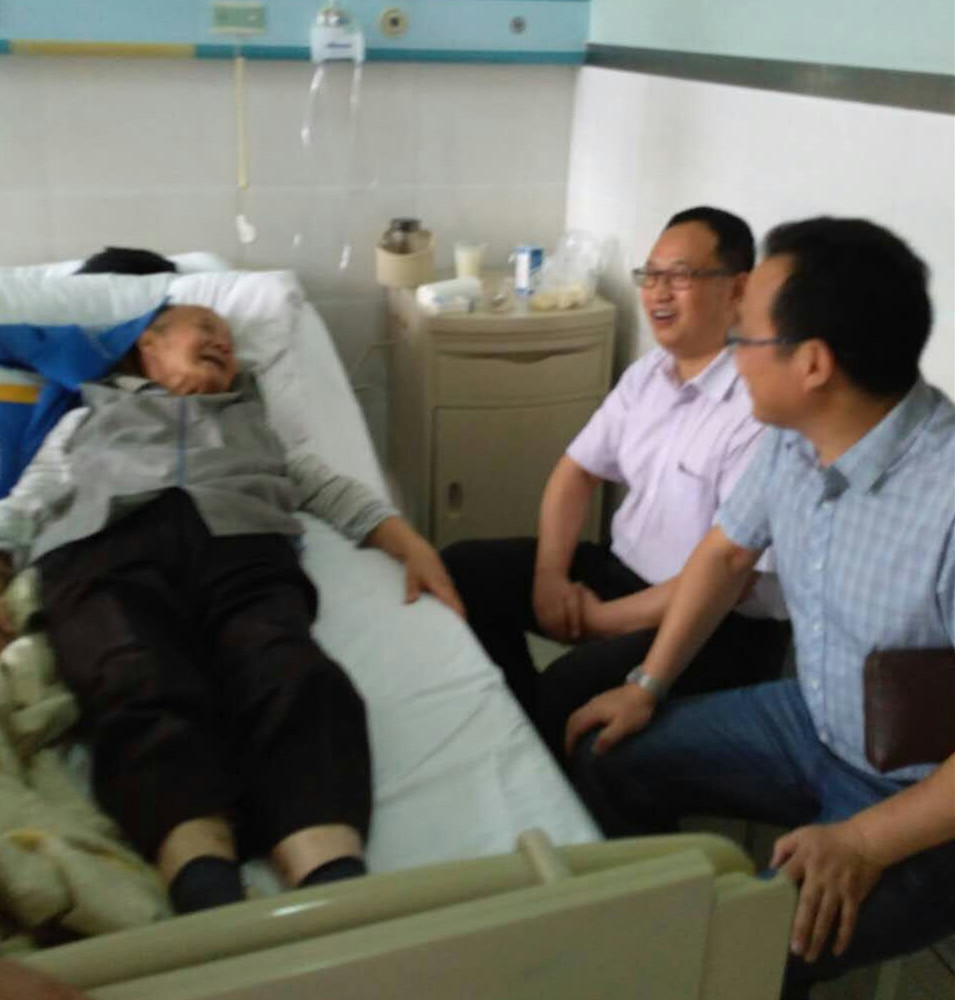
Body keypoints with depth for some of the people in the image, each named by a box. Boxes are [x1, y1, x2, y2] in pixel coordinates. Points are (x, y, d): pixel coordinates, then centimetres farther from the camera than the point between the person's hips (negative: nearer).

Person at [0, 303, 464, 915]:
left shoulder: (250, 418, 42)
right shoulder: (91, 416, 40)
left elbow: (328, 488, 28)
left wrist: (412, 545, 8)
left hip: (240, 540, 1)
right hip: (104, 544, 0)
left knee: (293, 681, -35)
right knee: (142, 696, -36)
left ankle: (336, 890, -57)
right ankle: (209, 897, -58)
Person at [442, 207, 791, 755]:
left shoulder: (762, 406, -24)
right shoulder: (648, 372, 3)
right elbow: (578, 469, 11)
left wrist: (605, 620, -16)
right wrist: (551, 574, -5)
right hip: (626, 569, 8)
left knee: (569, 692, -32)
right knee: (464, 571, 0)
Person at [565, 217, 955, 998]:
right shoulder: (794, 438, -8)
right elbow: (727, 552, 9)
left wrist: (864, 843, -27)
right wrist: (650, 683, 6)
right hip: (813, 722, 8)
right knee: (609, 762, 8)